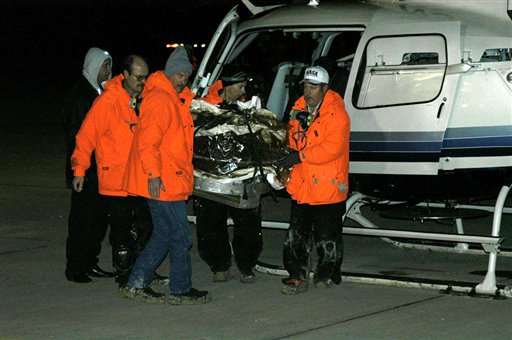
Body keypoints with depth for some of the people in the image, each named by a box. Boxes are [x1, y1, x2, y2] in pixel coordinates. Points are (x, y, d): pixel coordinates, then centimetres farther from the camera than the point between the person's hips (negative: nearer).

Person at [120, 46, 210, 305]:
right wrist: (153, 174, -27)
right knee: (181, 236, -2)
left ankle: (137, 285, 18)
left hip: (170, 180, 11)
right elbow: (147, 140, -23)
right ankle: (181, 290, 8)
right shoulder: (160, 98, -16)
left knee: (164, 235, 15)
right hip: (161, 182, -11)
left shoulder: (178, 98, 17)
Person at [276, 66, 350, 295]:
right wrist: (291, 152, 3)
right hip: (301, 187, 6)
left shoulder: (336, 114, -12)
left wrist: (301, 156, -24)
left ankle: (328, 274, 22)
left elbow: (333, 146, -22)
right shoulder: (299, 109, 10)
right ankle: (297, 276, 8)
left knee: (327, 237, 6)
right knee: (296, 235, 4)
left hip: (328, 188, -6)